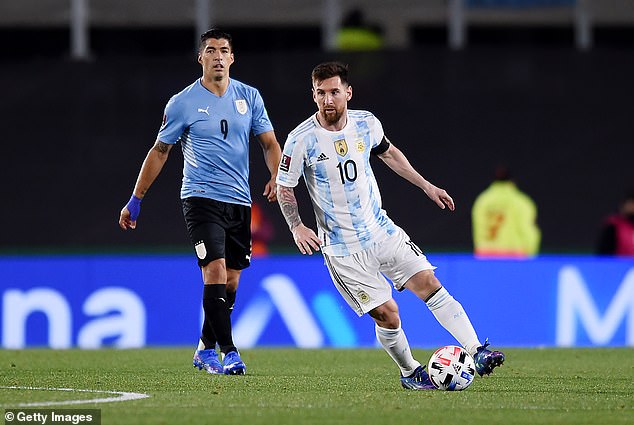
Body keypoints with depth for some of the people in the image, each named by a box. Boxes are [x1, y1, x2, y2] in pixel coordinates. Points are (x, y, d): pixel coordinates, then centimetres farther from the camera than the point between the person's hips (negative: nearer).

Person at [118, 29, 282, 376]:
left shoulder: (249, 97, 7)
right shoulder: (183, 103, -2)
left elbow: (269, 142, 9)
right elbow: (160, 151, 6)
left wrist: (277, 177, -11)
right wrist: (135, 200, 7)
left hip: (240, 201, 4)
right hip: (201, 199, -4)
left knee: (230, 282, 9)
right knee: (215, 272, -19)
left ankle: (205, 350, 24)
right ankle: (228, 353, -17)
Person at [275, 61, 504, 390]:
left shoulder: (366, 123, -2)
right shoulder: (301, 140, -14)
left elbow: (388, 153, 20)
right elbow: (284, 188, -3)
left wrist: (426, 185, 20)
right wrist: (297, 228, -17)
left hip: (381, 229, 4)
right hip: (342, 247, -4)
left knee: (429, 283, -7)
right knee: (386, 313, -7)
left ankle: (477, 353, -8)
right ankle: (409, 373, 16)